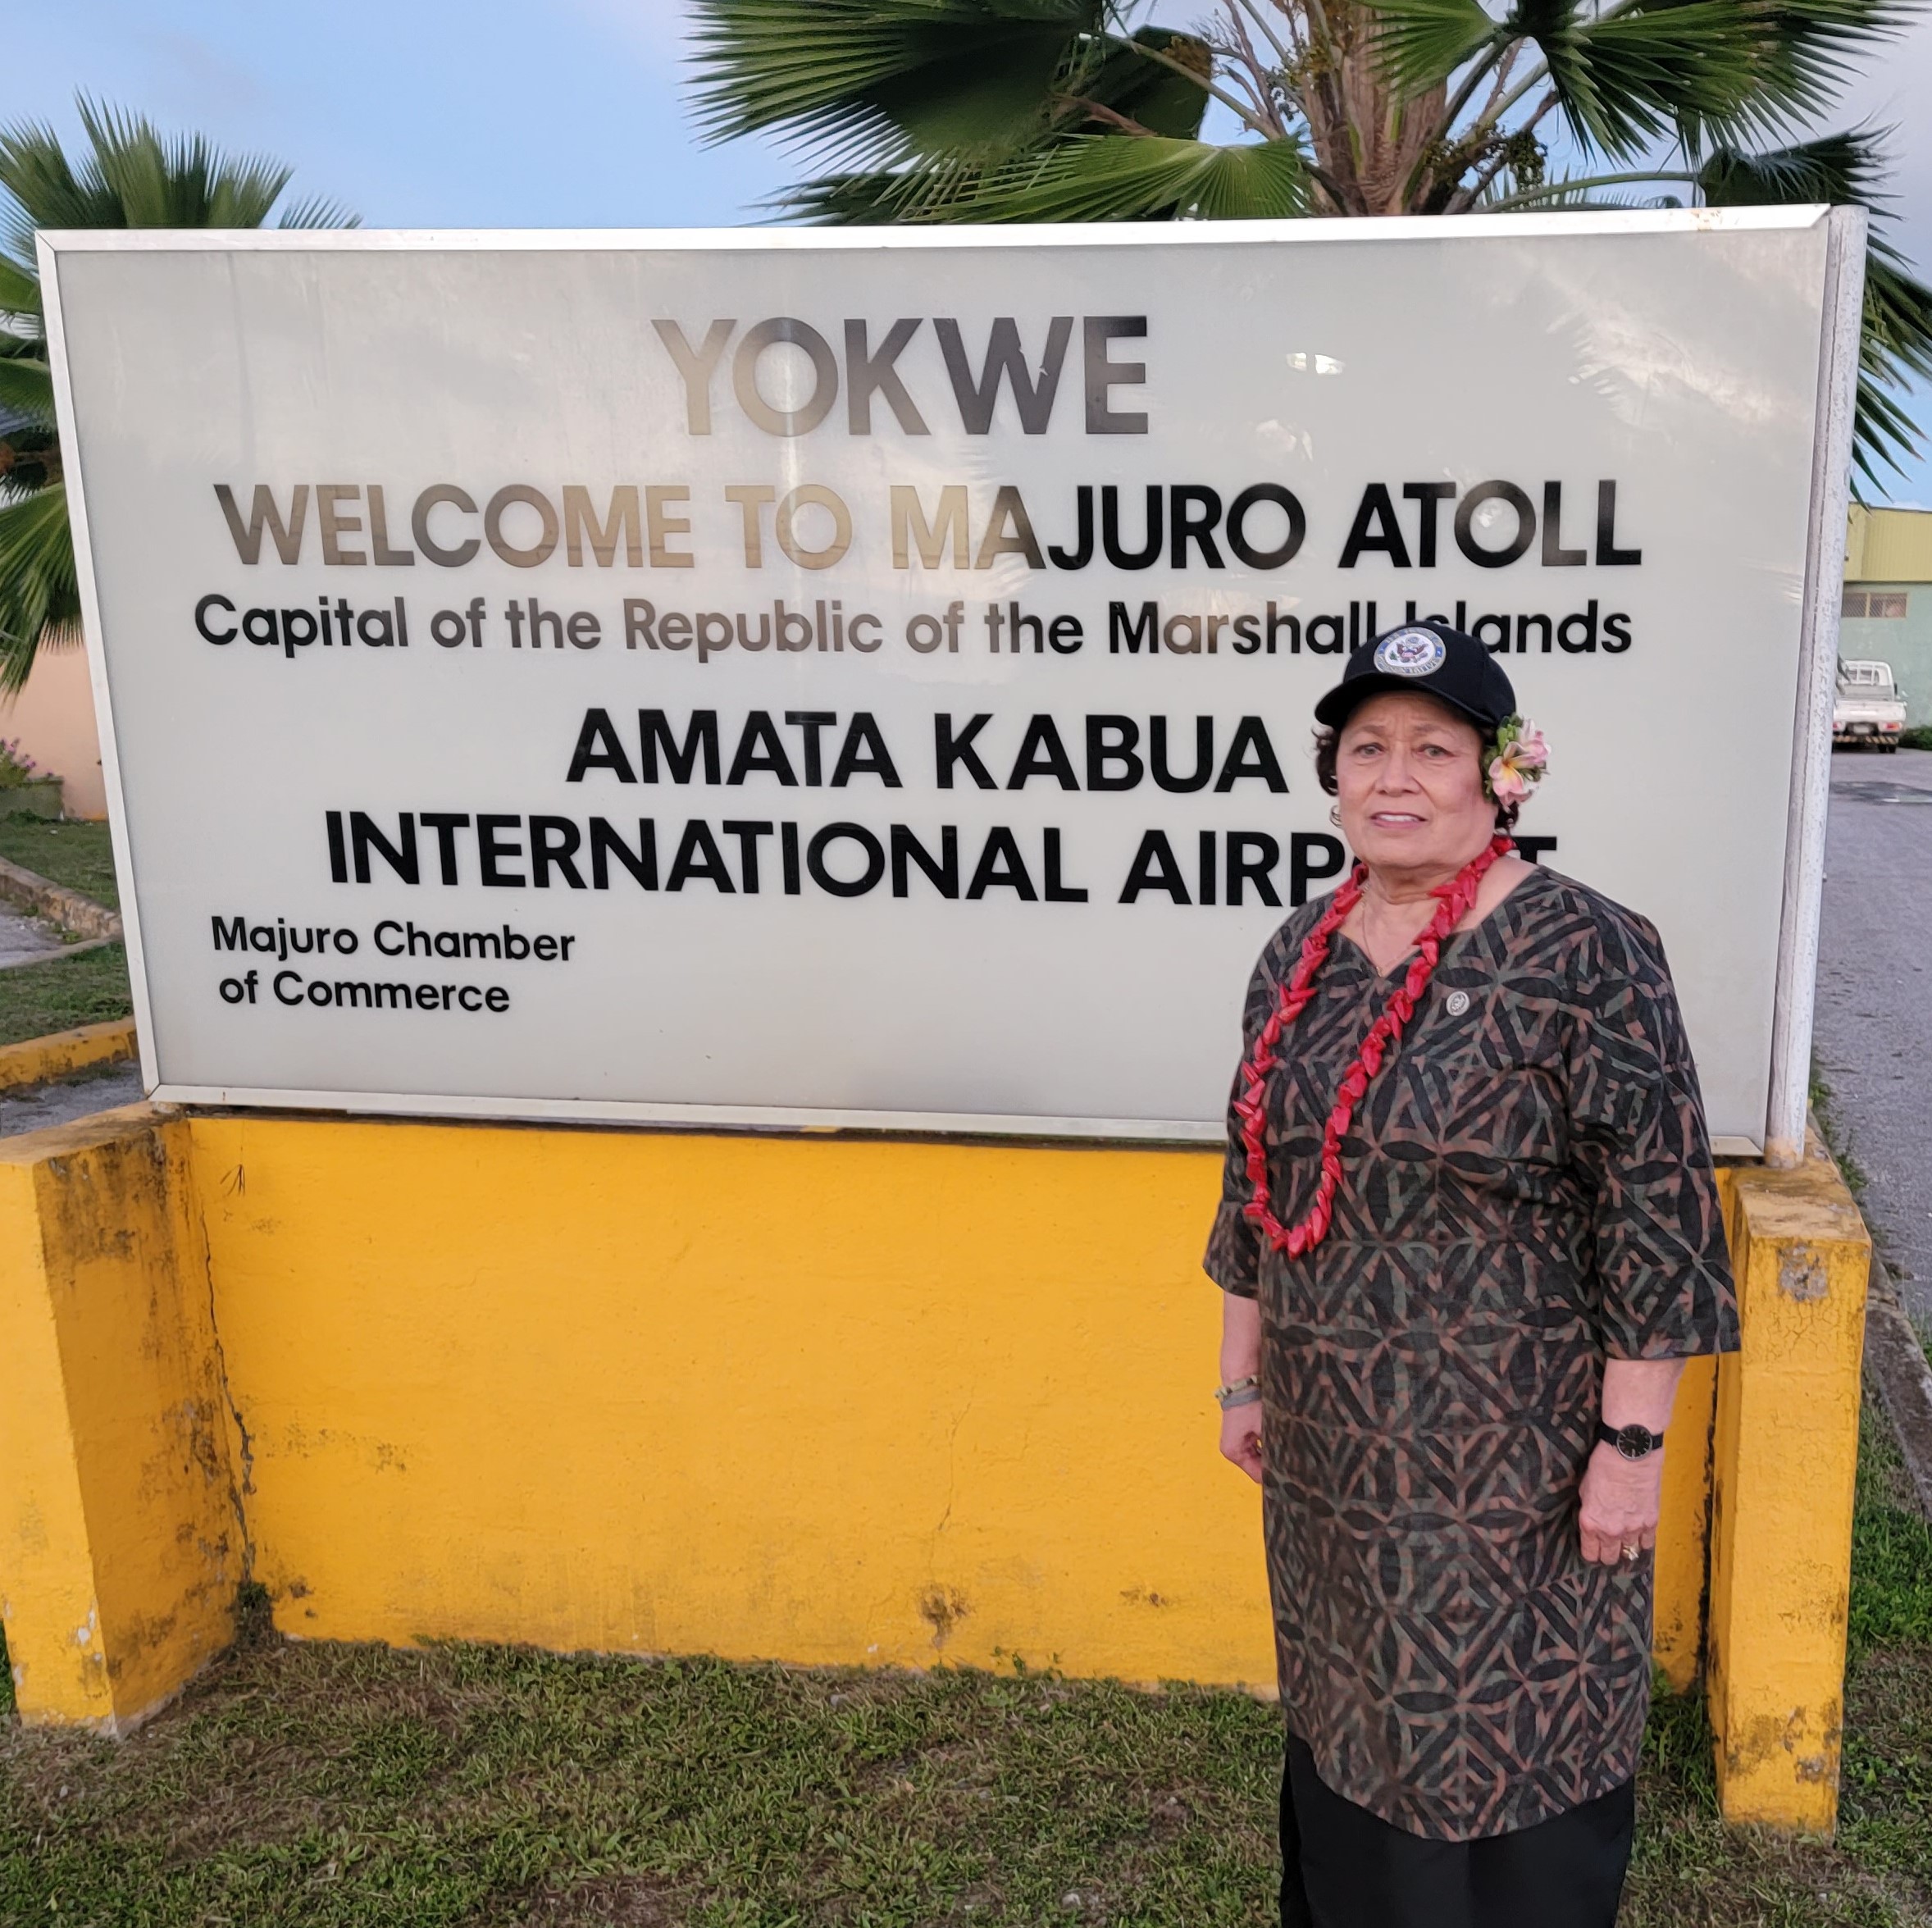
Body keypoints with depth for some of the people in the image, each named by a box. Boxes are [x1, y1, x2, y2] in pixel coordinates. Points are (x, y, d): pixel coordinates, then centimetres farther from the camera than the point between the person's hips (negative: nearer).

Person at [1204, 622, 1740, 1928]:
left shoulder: (1585, 956, -14)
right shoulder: (1300, 955, 4)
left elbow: (1659, 1218, -14)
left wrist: (1634, 1443, -14)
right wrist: (1243, 1379, 14)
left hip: (1513, 1462, -5)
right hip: (1330, 1448, 6)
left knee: (1511, 1746, 9)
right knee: (1348, 1716, 21)